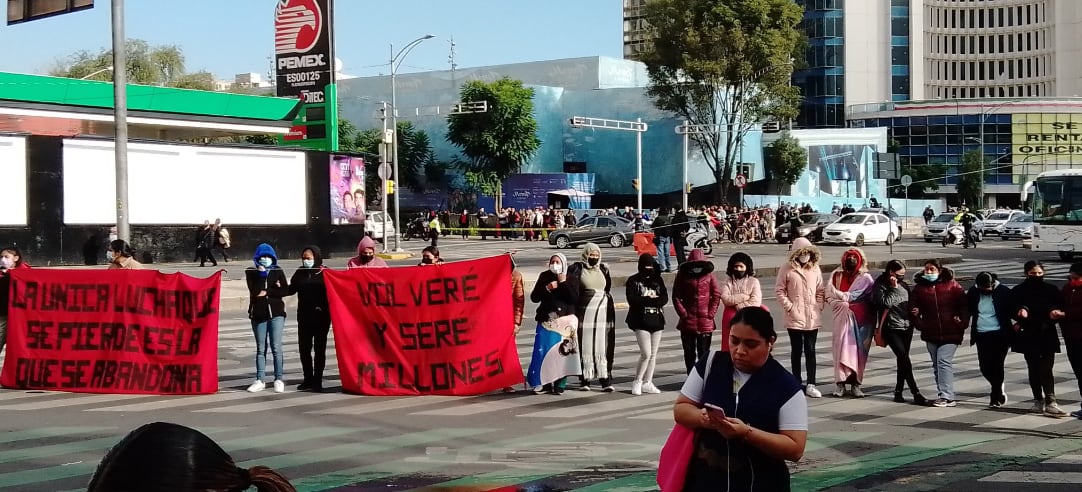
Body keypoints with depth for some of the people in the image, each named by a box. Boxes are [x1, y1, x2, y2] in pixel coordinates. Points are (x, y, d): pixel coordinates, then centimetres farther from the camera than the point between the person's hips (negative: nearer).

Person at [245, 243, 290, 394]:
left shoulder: (278, 271, 5)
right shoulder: (251, 272, 5)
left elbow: (286, 290, -7)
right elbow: (254, 291, -11)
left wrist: (267, 292, -10)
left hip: (276, 313, -1)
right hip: (258, 314, 1)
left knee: (276, 347, -6)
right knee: (261, 349, 7)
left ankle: (279, 379, -2)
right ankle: (260, 381, 11)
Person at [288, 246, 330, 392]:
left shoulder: (325, 273, -6)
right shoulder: (300, 273, 8)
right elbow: (291, 289, 10)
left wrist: (322, 307, -22)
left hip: (321, 316, -4)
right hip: (304, 316, 4)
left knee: (319, 349, 2)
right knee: (304, 348, 7)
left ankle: (317, 381, 8)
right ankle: (308, 379, 19)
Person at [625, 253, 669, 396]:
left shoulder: (657, 280, 11)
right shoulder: (633, 281, -1)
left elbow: (664, 298, 1)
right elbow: (632, 300, -13)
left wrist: (645, 301, -16)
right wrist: (652, 301, -13)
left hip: (657, 320, 5)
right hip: (641, 321, -5)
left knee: (653, 354, 7)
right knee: (646, 353, -12)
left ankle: (647, 383, 16)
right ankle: (637, 381, 2)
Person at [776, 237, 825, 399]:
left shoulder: (815, 269, 6)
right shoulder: (787, 269, -4)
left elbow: (820, 290, 11)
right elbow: (779, 290, -4)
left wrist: (819, 306, -1)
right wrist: (789, 307, -10)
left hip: (812, 318, 2)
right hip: (794, 318, -2)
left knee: (810, 351, 2)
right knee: (797, 351, 7)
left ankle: (811, 384, 3)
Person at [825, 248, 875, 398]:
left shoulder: (865, 279, -1)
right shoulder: (837, 276, 8)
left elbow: (851, 296, -10)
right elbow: (829, 297, 1)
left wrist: (832, 291, -4)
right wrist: (842, 304, -15)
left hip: (860, 320, -1)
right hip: (843, 317, 1)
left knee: (859, 351, 0)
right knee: (842, 348, -7)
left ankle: (855, 384, 8)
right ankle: (840, 382, -4)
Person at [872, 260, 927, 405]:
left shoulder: (904, 285, 12)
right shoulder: (880, 286, -5)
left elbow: (911, 303, 22)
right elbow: (886, 303, -18)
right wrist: (894, 288, -13)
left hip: (906, 326, 7)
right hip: (891, 328, -7)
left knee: (902, 360, 9)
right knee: (904, 359, -15)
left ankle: (899, 391, 19)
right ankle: (916, 394, -15)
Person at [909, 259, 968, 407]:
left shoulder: (952, 285, -2)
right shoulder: (919, 288, 5)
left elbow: (964, 305, -1)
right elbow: (913, 309, 6)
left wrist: (962, 322, -12)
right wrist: (919, 324, -7)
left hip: (950, 333, -4)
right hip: (931, 334, 4)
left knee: (944, 361, -15)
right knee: (937, 365, 9)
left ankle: (946, 397, -16)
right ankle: (944, 396, 18)